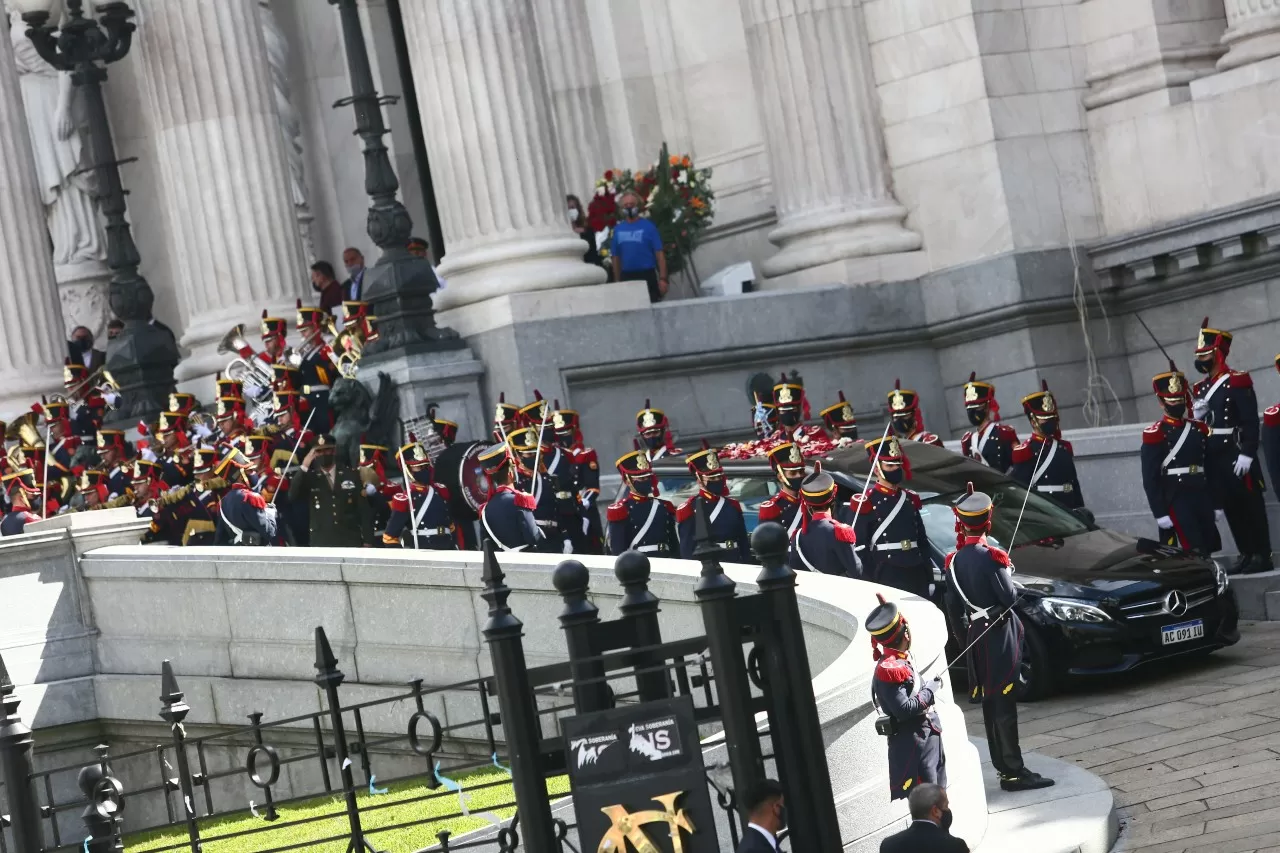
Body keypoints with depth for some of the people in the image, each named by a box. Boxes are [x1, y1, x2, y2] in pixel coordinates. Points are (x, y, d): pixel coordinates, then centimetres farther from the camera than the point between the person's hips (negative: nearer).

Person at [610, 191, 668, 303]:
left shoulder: (648, 226, -2)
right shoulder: (617, 229, 8)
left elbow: (659, 254, -5)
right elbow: (616, 257, 13)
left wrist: (662, 278, -12)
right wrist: (617, 281, 11)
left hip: (647, 276, -3)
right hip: (626, 277, 3)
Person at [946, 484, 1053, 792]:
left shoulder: (954, 560, 2)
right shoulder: (991, 557, -20)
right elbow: (1009, 597, -16)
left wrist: (962, 637, 18)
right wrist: (1006, 574, 3)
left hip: (976, 634, 7)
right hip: (1000, 635, -7)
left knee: (989, 701, 15)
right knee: (1004, 703, -5)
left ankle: (1001, 764, 24)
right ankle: (1013, 772, -4)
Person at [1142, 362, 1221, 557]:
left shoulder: (1200, 429, 13)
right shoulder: (1155, 435, -5)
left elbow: (1212, 470, 17)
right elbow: (1150, 480, -8)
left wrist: (1217, 504, 13)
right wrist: (1160, 513, -13)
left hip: (1202, 499, 6)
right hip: (1175, 502, -6)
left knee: (1211, 550, 8)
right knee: (1195, 553, -13)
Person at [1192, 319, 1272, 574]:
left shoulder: (1237, 382, -9)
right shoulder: (1201, 388, 14)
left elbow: (1250, 422, -14)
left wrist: (1246, 454, -19)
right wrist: (1197, 415, -3)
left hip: (1236, 456, -7)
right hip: (1214, 458, 7)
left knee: (1251, 506, -2)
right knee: (1230, 507, 9)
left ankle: (1263, 555, 2)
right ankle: (1246, 554, 16)